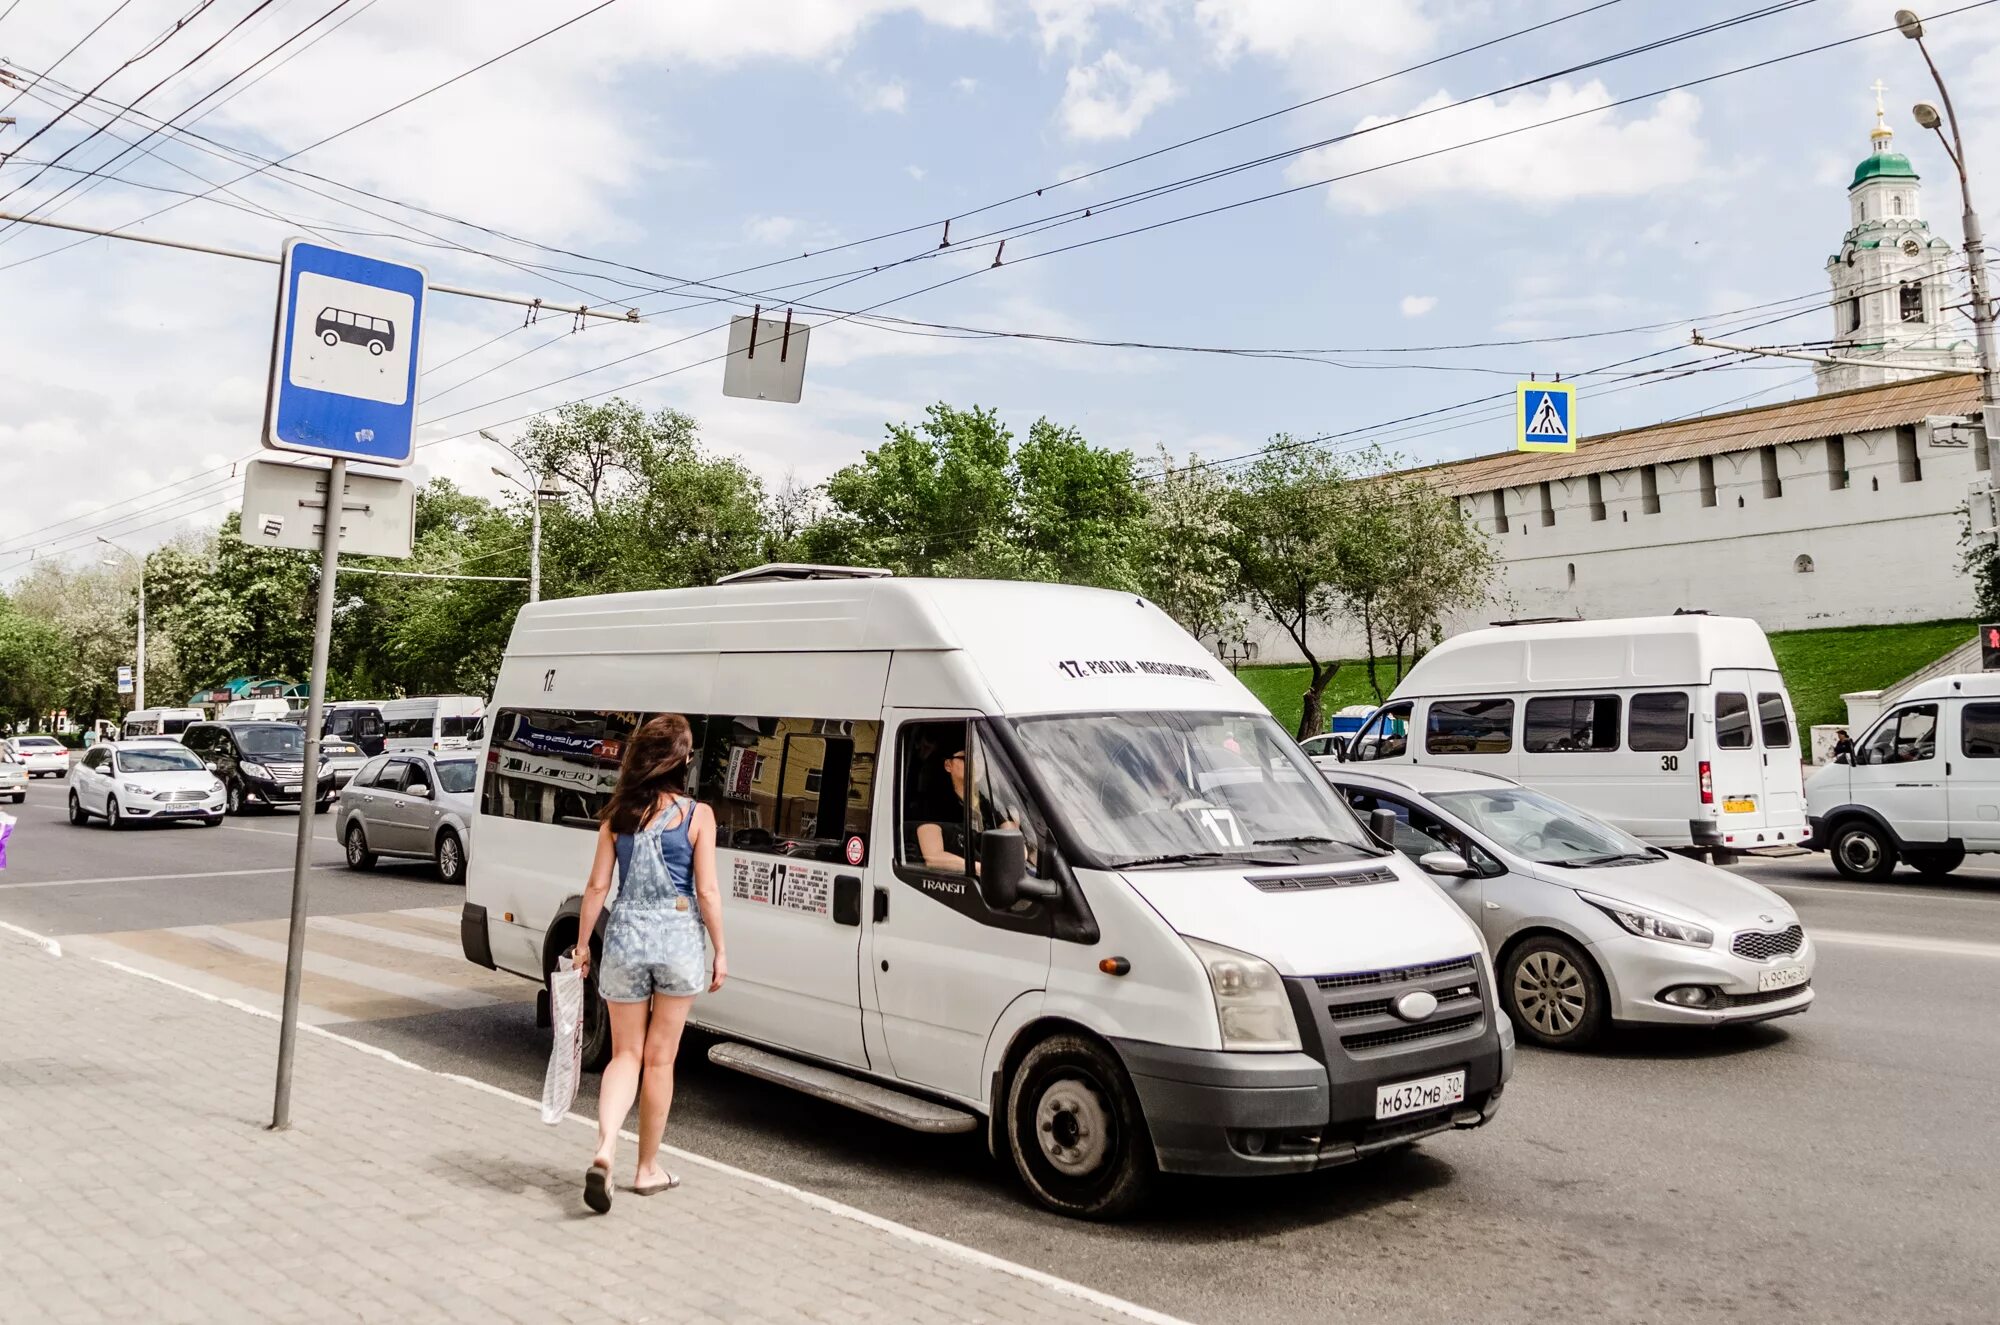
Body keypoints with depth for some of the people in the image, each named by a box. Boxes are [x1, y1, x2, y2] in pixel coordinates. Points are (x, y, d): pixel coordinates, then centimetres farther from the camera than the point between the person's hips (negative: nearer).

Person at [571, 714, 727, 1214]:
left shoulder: (617, 815, 1)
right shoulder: (697, 815, -7)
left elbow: (598, 885, 3)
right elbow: (707, 892, -7)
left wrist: (582, 943, 13)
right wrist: (720, 951, 2)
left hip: (624, 938, 2)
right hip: (677, 939, -2)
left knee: (626, 1054, 14)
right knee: (659, 1059, 10)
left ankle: (605, 1148, -7)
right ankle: (648, 1168, 21)